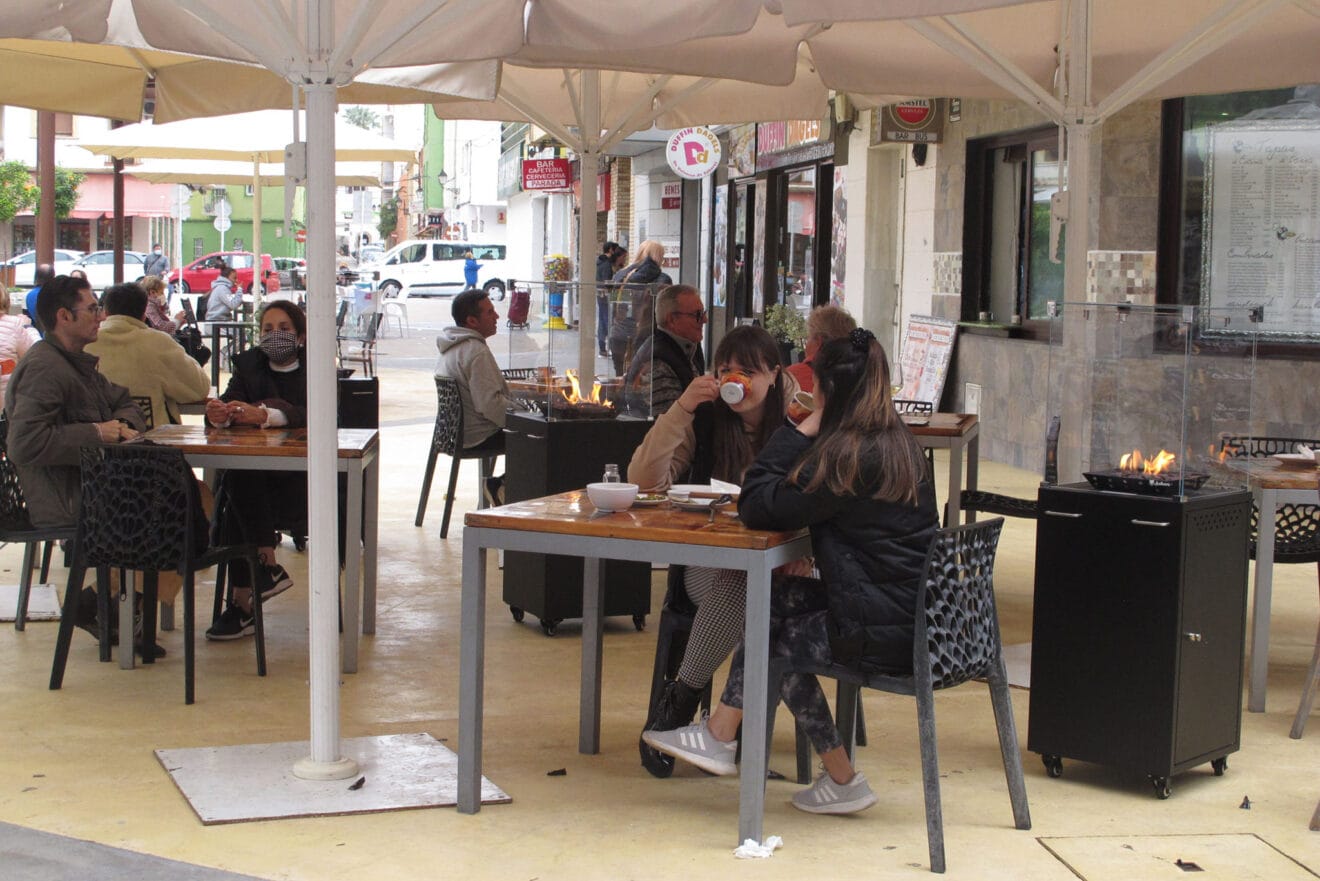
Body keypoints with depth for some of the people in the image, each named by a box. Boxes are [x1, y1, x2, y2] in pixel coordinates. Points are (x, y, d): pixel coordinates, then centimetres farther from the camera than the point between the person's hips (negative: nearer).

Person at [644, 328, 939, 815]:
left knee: (778, 637, 13)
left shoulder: (852, 454, -19)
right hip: (912, 615, 9)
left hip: (883, 634, -9)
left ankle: (843, 780, 21)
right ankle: (721, 732, 13)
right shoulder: (896, 440, 11)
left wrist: (801, 431, -10)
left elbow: (758, 507, -15)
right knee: (777, 598, 12)